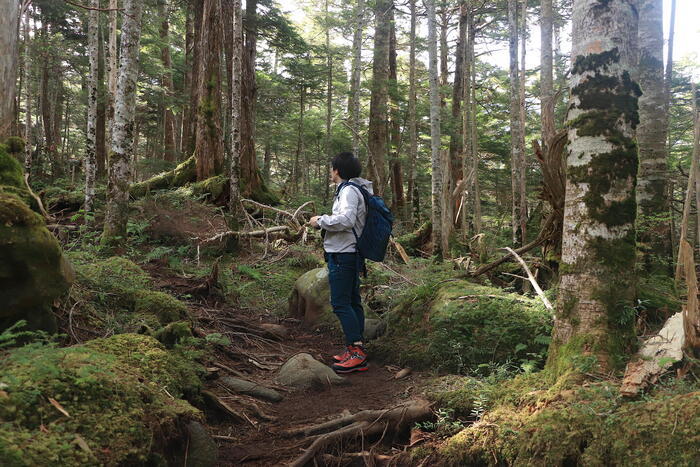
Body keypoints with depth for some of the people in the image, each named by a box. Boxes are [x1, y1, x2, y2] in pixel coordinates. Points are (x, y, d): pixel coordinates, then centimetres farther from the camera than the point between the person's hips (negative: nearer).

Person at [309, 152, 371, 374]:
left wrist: (321, 221, -14)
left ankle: (356, 350, -9)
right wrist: (325, 220, 13)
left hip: (343, 255, -11)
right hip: (352, 254, 11)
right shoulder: (358, 189, 18)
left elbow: (346, 220, -27)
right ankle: (356, 351, 20)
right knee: (353, 302, 13)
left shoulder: (349, 190, -13)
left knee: (341, 303, -9)